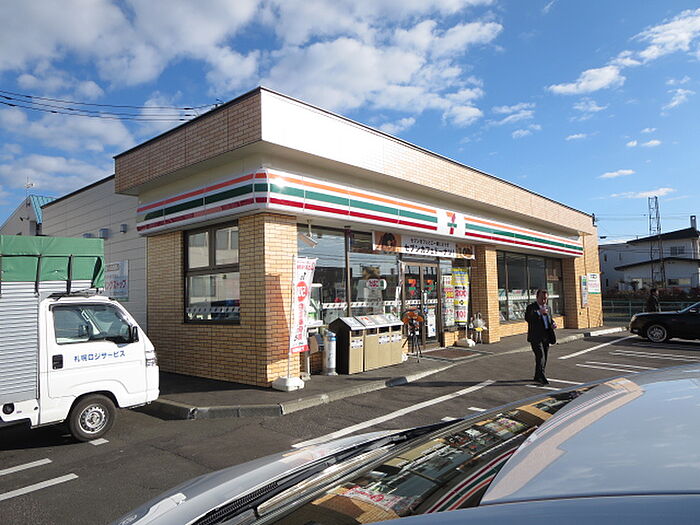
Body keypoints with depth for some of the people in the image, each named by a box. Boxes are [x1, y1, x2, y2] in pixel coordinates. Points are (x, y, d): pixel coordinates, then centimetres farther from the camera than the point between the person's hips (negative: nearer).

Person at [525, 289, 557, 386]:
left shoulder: (547, 308, 15)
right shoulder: (531, 307, -6)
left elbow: (550, 319, 27)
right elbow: (527, 318, -24)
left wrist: (553, 324, 5)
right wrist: (539, 312, -33)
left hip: (546, 338, 7)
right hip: (536, 338, -7)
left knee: (544, 358, 12)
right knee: (540, 357, -15)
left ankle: (537, 377, 23)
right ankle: (542, 378, -14)